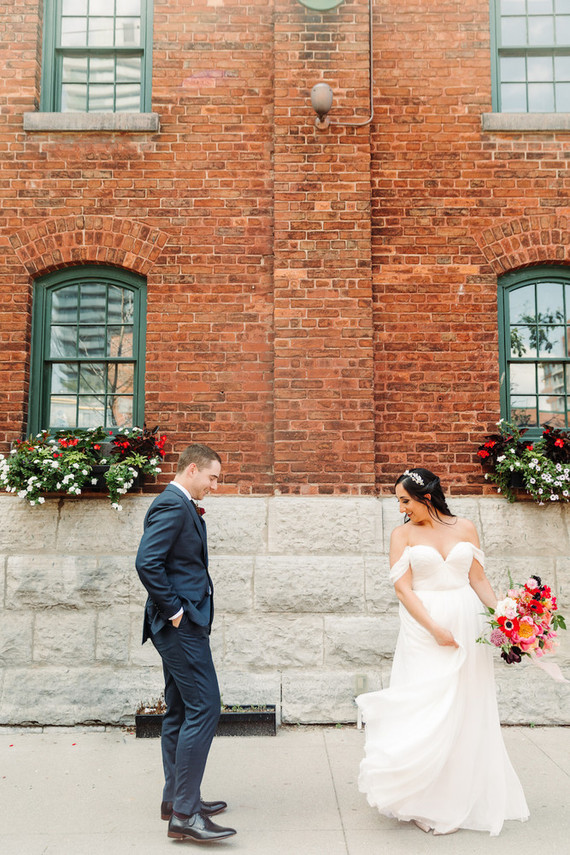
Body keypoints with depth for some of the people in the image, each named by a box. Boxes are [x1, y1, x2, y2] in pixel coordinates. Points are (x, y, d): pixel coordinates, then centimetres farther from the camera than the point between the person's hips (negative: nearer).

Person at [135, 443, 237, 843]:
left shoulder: (181, 506, 17)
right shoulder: (172, 506, -15)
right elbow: (147, 562, -24)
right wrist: (174, 610, -19)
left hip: (182, 624, 11)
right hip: (183, 625, -11)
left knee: (180, 711, 16)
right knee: (204, 708, -9)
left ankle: (175, 799, 27)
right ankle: (185, 813, -3)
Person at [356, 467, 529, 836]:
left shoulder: (465, 528, 5)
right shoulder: (403, 534, 0)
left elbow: (479, 578, 7)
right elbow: (403, 587, -6)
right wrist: (434, 628, -15)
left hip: (468, 626, 2)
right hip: (424, 629, -2)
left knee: (467, 712, 10)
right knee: (429, 712, -1)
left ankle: (466, 797, 28)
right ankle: (428, 803, 16)